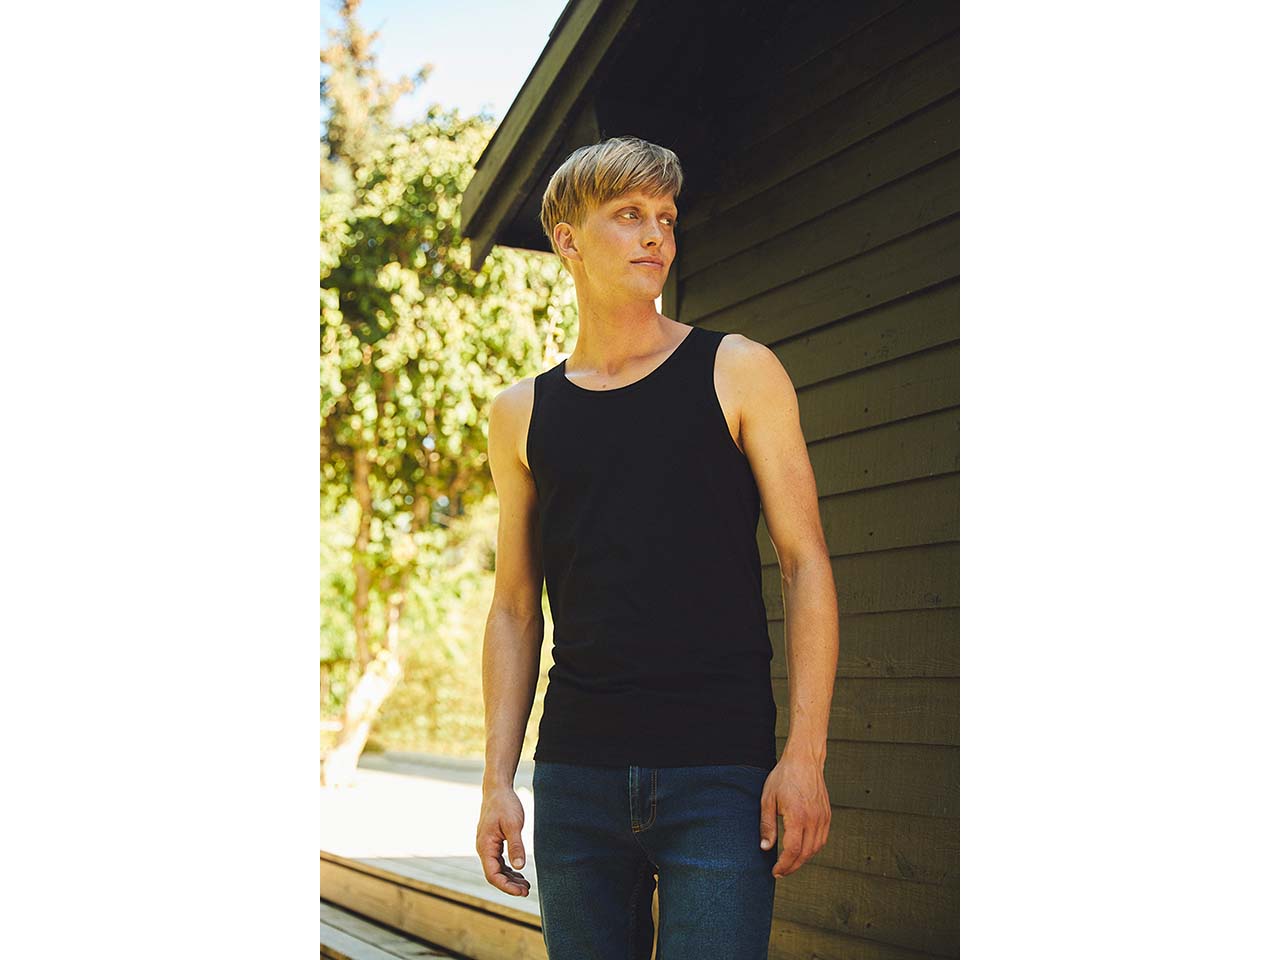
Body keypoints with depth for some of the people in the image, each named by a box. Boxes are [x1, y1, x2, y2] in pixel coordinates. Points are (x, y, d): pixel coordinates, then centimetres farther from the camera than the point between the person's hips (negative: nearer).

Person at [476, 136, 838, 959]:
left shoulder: (738, 373, 4)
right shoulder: (523, 413, 11)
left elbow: (806, 563, 0)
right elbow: (516, 609, 14)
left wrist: (806, 753, -9)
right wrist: (498, 781, 6)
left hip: (722, 774, -2)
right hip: (574, 782, 3)